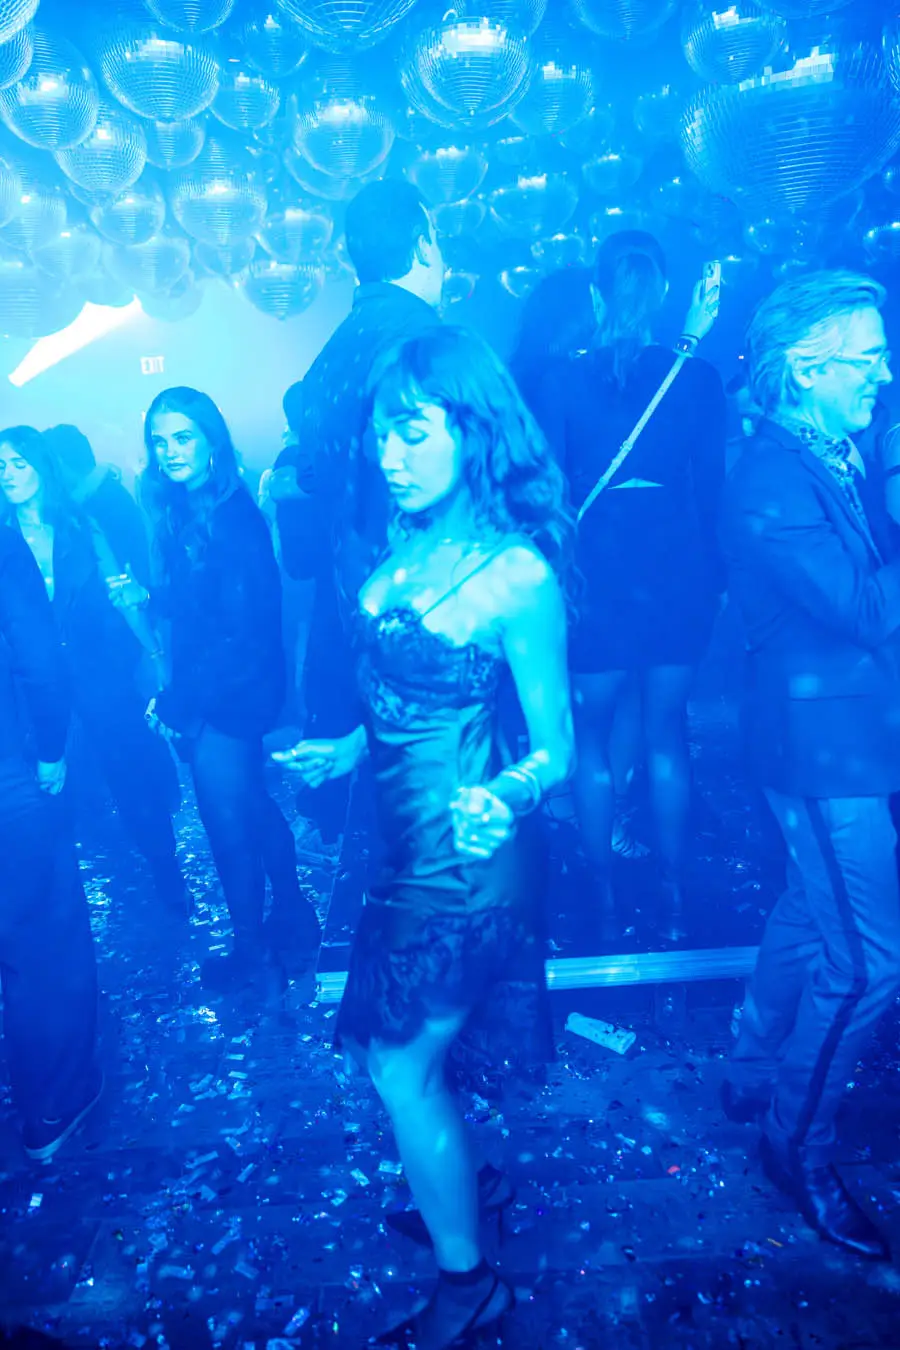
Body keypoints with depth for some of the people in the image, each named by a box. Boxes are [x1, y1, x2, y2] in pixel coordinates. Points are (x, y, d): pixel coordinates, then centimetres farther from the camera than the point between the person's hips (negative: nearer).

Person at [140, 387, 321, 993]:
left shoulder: (233, 519, -21)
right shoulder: (183, 512, 6)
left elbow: (244, 631, -23)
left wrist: (176, 699, -19)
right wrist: (146, 596, -7)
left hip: (228, 698, -9)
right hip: (218, 693, 9)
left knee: (229, 825, 6)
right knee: (254, 809, 21)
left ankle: (252, 954, 27)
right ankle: (294, 923, 40)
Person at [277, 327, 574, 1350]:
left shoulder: (519, 575, -21)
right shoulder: (410, 544, 0)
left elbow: (555, 747, -15)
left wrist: (502, 797, -35)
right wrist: (342, 752, 20)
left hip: (461, 850, -7)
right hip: (404, 835, 8)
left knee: (400, 1064, 6)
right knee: (386, 1037, 21)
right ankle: (463, 1183, 48)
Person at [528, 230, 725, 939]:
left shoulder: (562, 384, -6)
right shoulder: (699, 378, -3)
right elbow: (712, 487, -1)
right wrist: (712, 574, 9)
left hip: (597, 573, -1)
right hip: (677, 571, 2)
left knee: (591, 738, 12)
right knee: (667, 735, 14)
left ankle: (605, 900, 18)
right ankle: (674, 897, 22)